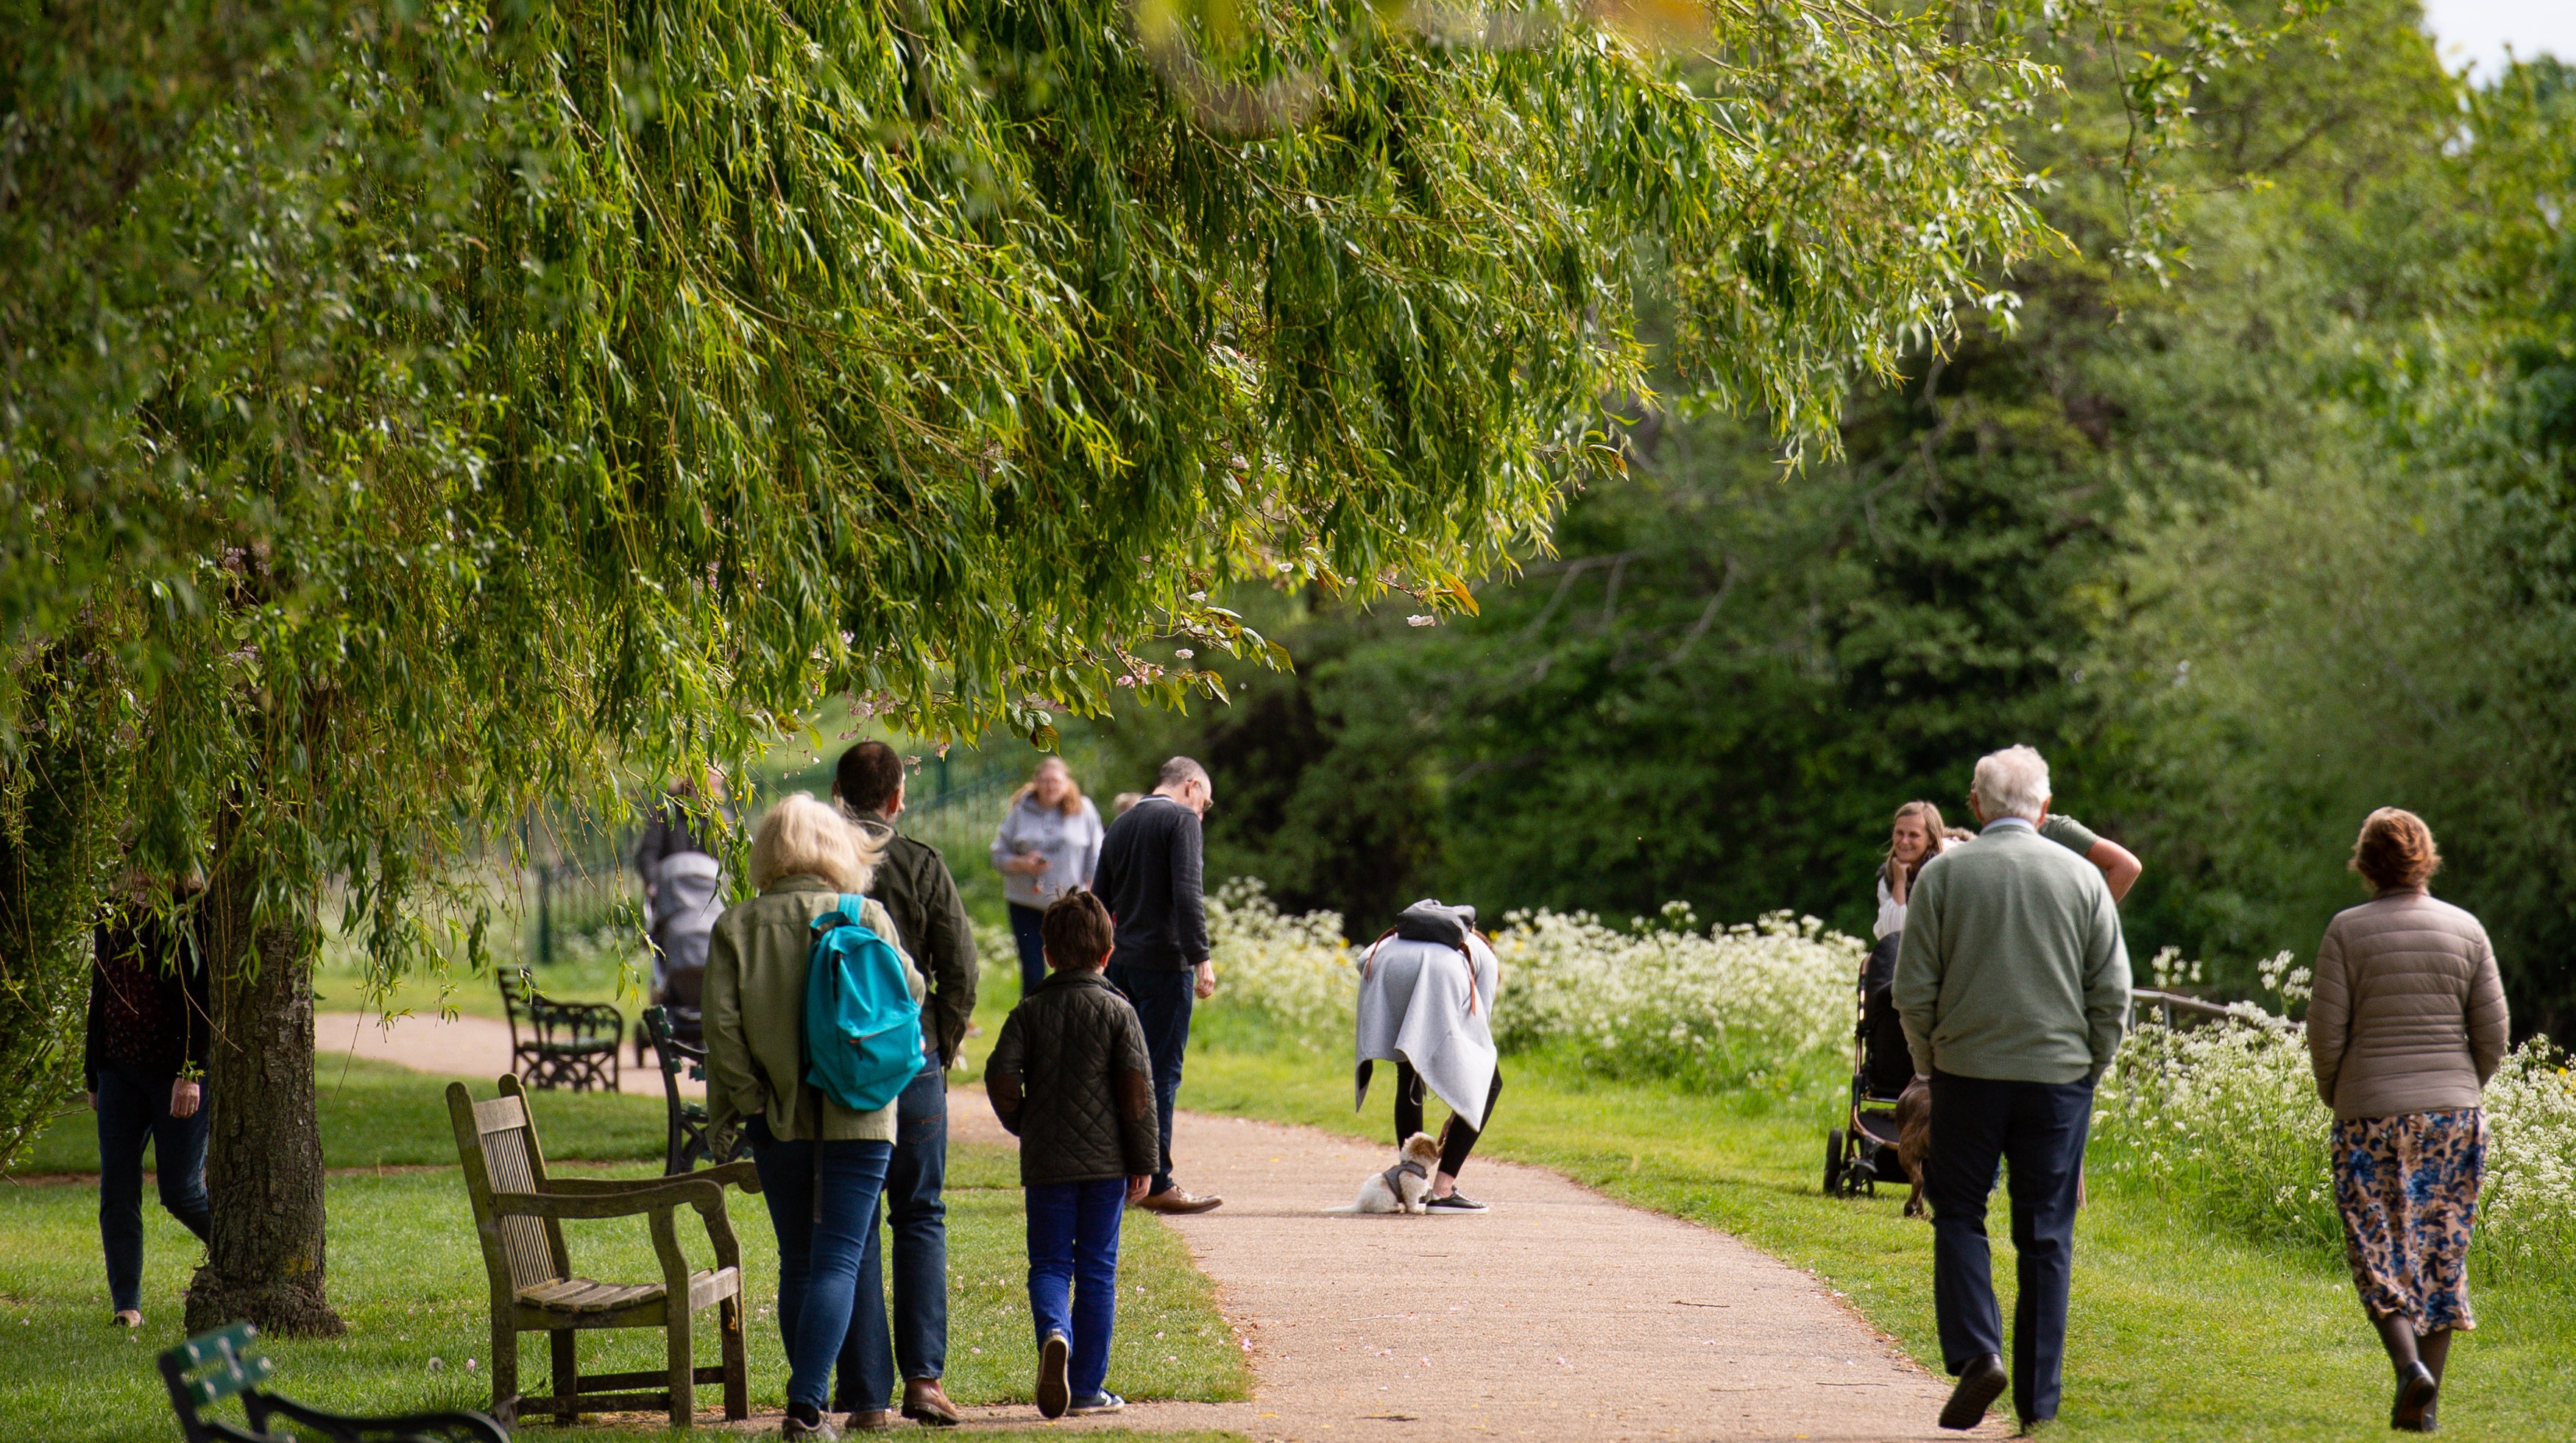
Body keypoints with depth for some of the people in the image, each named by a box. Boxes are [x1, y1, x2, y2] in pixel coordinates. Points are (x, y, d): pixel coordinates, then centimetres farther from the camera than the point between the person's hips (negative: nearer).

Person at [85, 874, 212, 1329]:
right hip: (120, 1074, 5)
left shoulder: (191, 929, -7)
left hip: (178, 1075, -5)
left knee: (181, 1192, -3)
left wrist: (190, 1073, -21)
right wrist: (93, 1077, 18)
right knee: (117, 1193, -2)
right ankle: (126, 1305, 3)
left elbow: (203, 1006, -13)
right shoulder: (112, 930, 12)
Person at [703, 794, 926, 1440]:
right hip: (859, 1115, -2)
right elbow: (909, 994, 3)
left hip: (779, 1117, 2)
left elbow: (722, 1023, -7)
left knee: (797, 1262, 14)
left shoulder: (736, 926, -1)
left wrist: (745, 1098, -1)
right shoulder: (867, 917, -4)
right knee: (837, 1260, -4)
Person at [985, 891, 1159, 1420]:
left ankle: (1054, 1332, -26)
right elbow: (1137, 1088, -6)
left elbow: (1001, 1075, -6)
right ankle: (1087, 1388, 7)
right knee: (1097, 1271, 6)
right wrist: (1143, 1160, 0)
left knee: (1049, 1263, 7)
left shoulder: (1029, 1011, 3)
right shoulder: (1117, 1012, -1)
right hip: (1105, 1158, -1)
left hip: (1045, 1160, 1)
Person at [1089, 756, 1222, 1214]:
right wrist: (1201, 958, -19)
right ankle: (1156, 1184, -6)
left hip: (1122, 964, 7)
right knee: (1162, 1073, -5)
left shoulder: (1120, 825, 17)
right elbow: (1186, 894, -18)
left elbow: (1099, 903, 20)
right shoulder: (1181, 820, -6)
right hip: (1164, 964, -7)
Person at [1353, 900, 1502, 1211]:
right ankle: (1443, 1189, 3)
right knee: (1487, 1083, 11)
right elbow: (1478, 1028, 28)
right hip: (1443, 975, -3)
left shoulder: (1393, 937, 43)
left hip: (1386, 966, 4)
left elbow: (1365, 959, 21)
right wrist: (1457, 1115, 29)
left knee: (1408, 1076, 26)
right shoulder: (1484, 957, 35)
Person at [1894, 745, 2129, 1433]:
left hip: (1967, 1070, -1)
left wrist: (1930, 1065, 12)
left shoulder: (1943, 873, -2)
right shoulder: (2082, 877, 1)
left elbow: (1914, 991, -2)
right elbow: (2112, 996, 2)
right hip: (2059, 1076, 1)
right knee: (2046, 1235, 6)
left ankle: (1976, 1352, -9)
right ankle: (2038, 1399, 7)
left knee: (1958, 1215, 12)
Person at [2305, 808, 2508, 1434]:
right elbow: (2493, 1031, 3)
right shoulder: (2466, 930, 3)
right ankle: (2423, 1405, 7)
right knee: (2442, 1254, 8)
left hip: (2372, 1115, -2)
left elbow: (2326, 1032, -6)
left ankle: (2410, 1364, -23)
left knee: (2380, 1253, 2)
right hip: (2455, 1116, 2)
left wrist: (2334, 1097, 11)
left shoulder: (2348, 931, -5)